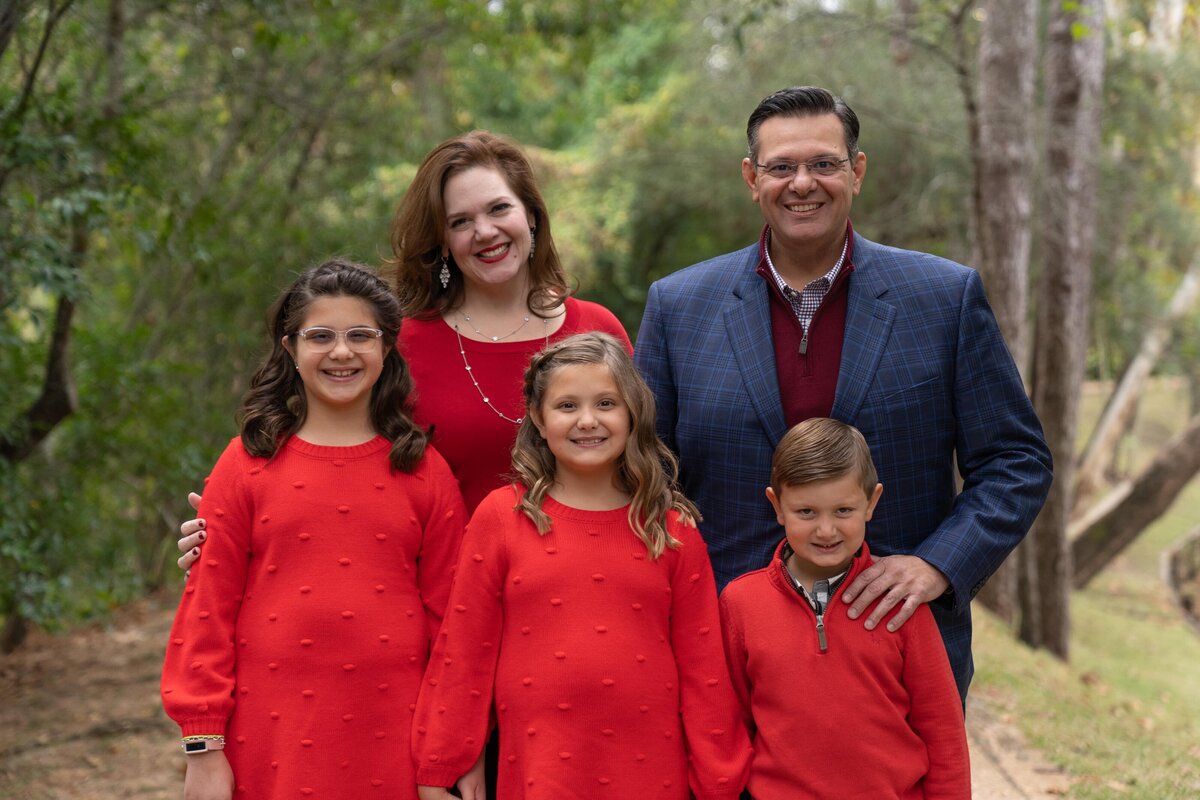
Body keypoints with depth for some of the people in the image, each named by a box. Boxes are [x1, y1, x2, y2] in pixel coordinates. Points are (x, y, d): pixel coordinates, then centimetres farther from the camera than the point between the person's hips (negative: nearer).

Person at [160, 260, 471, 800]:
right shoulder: (248, 464, 1)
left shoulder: (424, 471, 3)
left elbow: (451, 615, 5)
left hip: (392, 743, 1)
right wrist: (203, 746, -1)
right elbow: (207, 606, 1)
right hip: (272, 743, 0)